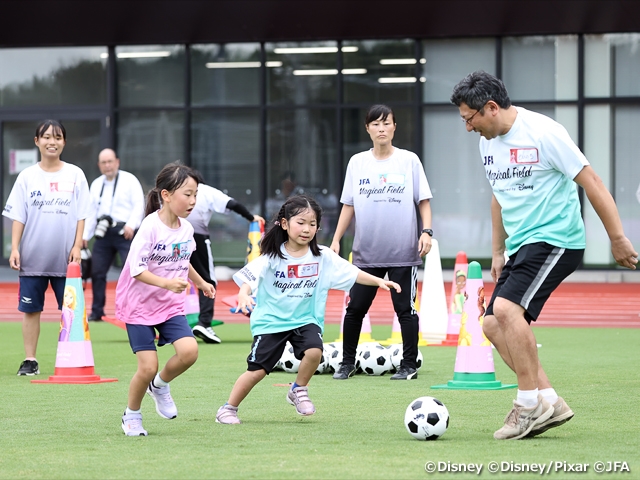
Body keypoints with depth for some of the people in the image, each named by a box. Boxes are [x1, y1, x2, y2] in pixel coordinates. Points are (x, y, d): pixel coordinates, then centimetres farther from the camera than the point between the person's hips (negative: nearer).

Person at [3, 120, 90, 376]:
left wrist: (77, 246, -5)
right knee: (30, 309, 3)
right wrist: (14, 248, -5)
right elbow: (18, 217, 3)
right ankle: (30, 361, 9)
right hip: (33, 257, 0)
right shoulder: (27, 176, 3)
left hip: (65, 258, 0)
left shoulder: (75, 175, 4)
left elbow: (81, 215, 4)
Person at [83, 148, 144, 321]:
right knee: (97, 272, 4)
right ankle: (97, 311, 14)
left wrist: (131, 225, -20)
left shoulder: (129, 180, 1)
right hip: (103, 233, 5)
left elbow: (138, 205, -6)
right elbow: (91, 212, 20)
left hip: (124, 232, -5)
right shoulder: (96, 184, 17)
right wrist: (85, 235, 14)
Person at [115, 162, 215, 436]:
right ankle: (131, 415, 16)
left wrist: (200, 282, 31)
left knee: (189, 351, -17)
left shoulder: (186, 229, 1)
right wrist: (166, 283, -35)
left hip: (171, 306, 6)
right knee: (148, 367, -10)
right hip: (140, 306, -6)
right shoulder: (150, 227, -20)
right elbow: (136, 269, -24)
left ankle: (160, 385, 13)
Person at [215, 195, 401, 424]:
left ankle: (298, 390, 2)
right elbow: (249, 277, -20)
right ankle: (228, 409, 16)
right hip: (271, 320, -2)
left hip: (306, 319, 2)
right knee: (257, 370, -5)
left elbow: (351, 273, -1)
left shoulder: (322, 257, -2)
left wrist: (379, 281, -12)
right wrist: (243, 295, -40)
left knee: (314, 351, -26)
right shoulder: (272, 257, -10)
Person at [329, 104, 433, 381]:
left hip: (403, 252, -2)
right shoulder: (357, 163, 7)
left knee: (405, 309, 1)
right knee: (354, 309, 3)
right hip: (366, 252, 2)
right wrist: (336, 239, 7)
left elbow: (423, 201, 2)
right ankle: (347, 363, 16)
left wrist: (427, 231, -10)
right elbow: (348, 205, 11)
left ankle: (409, 366, 10)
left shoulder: (409, 161, 1)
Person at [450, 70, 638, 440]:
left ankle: (530, 404, -17)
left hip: (555, 239, -9)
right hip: (521, 246, 9)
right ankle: (550, 403, 5)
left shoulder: (542, 132, -14)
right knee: (494, 325, 1)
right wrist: (498, 252, 25)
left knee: (506, 309, -25)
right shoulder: (488, 142, 11)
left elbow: (591, 182, -13)